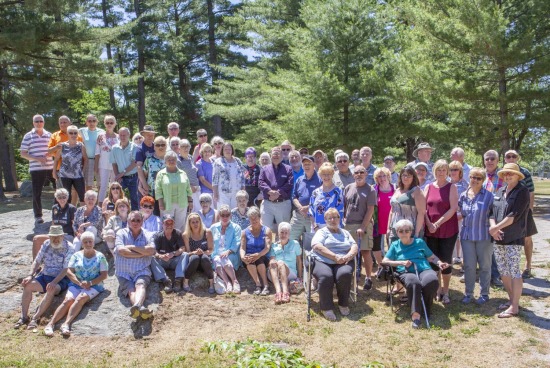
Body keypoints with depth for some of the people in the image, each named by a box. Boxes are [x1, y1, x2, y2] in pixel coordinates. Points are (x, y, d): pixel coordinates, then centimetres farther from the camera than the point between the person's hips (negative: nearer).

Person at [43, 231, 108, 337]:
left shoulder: (100, 256, 8)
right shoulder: (76, 255, 14)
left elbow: (104, 275, 2)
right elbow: (69, 272, 5)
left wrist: (90, 283, -13)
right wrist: (80, 283, -12)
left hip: (94, 285, -2)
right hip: (76, 284, 2)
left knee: (80, 298, -31)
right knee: (68, 300, -25)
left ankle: (66, 324, -43)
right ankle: (50, 323, -34)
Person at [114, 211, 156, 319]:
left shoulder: (148, 235, 12)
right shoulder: (122, 233, 10)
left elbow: (151, 250, -8)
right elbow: (121, 250, -8)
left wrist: (132, 247, -5)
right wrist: (143, 253, -5)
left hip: (142, 271, 0)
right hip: (123, 273, 0)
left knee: (140, 285, -31)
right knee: (131, 290, -28)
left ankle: (137, 306, -60)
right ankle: (141, 308, -57)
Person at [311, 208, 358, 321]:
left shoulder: (345, 232, 28)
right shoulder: (321, 232, 16)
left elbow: (354, 246, 14)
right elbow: (317, 247, -4)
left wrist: (348, 256, -9)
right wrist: (335, 257, -14)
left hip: (343, 262, 2)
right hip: (323, 261, -2)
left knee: (344, 275, -32)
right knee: (325, 277, -35)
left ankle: (343, 304, -11)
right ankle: (326, 308, -21)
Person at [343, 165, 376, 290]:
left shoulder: (370, 190, -2)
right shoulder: (348, 188, 10)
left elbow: (370, 210, -6)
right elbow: (343, 206, 15)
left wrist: (363, 227, -12)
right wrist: (343, 220, 5)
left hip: (363, 225, -3)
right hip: (348, 225, 4)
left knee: (365, 252, -3)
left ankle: (368, 278, 10)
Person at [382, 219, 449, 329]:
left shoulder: (419, 242, 22)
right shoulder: (395, 245, 20)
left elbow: (432, 257, 24)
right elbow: (384, 261, 13)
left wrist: (440, 263, 2)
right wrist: (401, 263, 1)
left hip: (424, 269, 2)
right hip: (406, 272, -1)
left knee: (432, 281, -36)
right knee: (413, 283, -40)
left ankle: (427, 307, -9)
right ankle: (415, 314, -38)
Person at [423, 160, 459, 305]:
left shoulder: (451, 187, -2)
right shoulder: (428, 187, 7)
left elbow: (453, 208, -10)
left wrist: (438, 223, -14)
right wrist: (429, 224, -9)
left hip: (448, 230, -3)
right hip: (430, 231, 3)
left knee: (445, 260, 4)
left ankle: (445, 291, 18)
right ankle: (437, 289, 22)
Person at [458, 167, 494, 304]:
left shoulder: (488, 196, -3)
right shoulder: (463, 195, 7)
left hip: (483, 235, -3)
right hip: (467, 235, 3)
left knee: (485, 265, 8)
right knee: (469, 265, 7)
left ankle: (484, 293, 21)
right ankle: (468, 293, 19)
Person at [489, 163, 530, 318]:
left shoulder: (522, 191, -6)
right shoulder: (500, 191, 14)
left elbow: (515, 215, -15)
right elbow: (492, 211, 10)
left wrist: (497, 227, -14)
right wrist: (493, 226, -8)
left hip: (514, 238, -7)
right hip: (498, 238, 7)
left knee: (514, 271, -5)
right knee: (503, 271, 12)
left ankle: (514, 306, 3)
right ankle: (511, 299, 26)